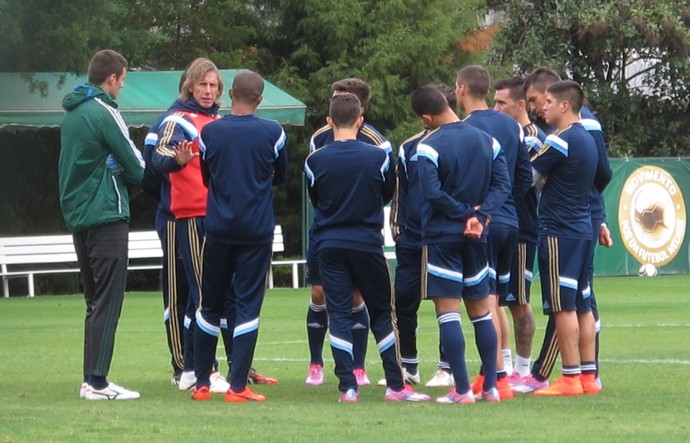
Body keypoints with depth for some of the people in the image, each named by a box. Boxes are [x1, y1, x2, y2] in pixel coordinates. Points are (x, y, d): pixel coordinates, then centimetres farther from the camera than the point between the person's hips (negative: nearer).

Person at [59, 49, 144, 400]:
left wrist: (113, 173, 8)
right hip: (106, 216, -8)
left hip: (77, 215, 8)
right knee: (107, 302, -7)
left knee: (95, 301, 13)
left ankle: (91, 379, 13)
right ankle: (97, 382, -9)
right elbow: (136, 169, -10)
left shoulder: (71, 113, 13)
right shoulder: (103, 112, -12)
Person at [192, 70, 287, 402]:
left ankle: (201, 384, 16)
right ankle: (238, 387, -4)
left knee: (210, 305, 12)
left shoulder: (209, 132, -2)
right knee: (247, 305, 1)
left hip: (218, 228, 2)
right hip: (257, 231, -2)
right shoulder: (273, 133, -5)